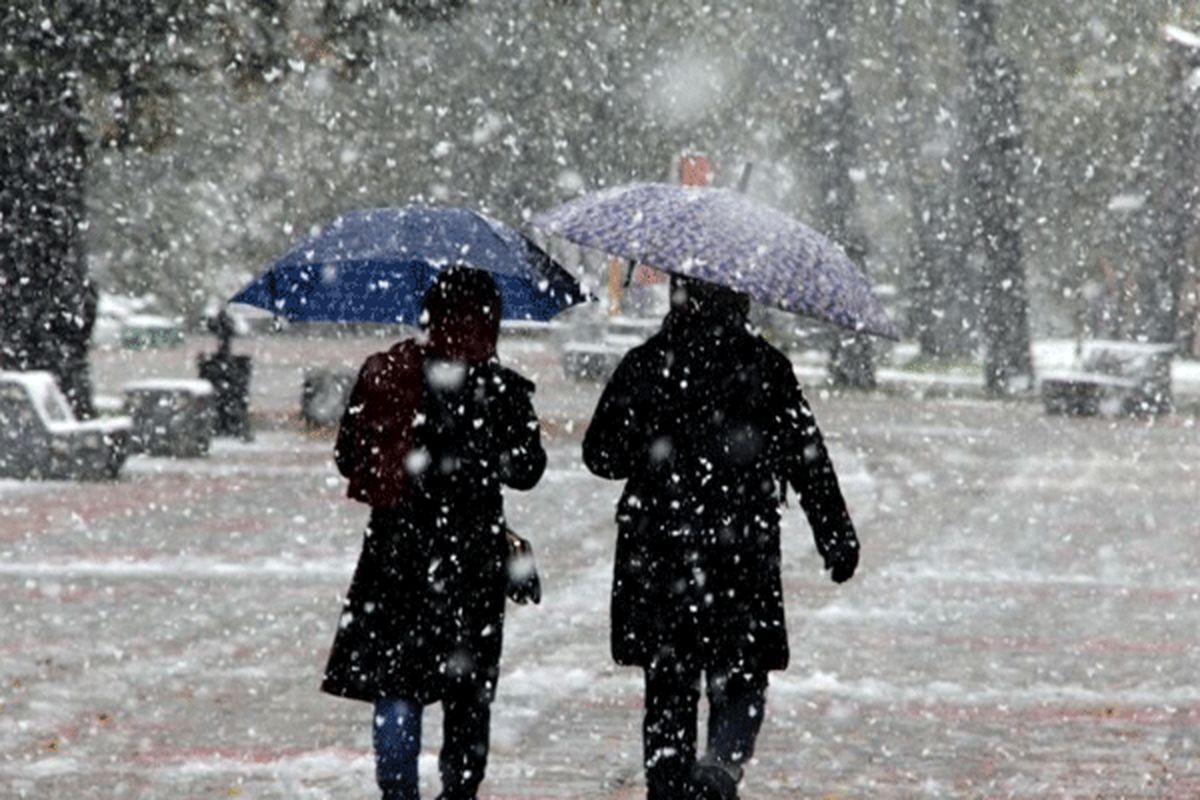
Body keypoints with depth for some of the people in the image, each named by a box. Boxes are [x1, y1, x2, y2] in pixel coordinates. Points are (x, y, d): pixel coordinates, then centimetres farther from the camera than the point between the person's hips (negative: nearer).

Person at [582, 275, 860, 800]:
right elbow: (808, 461, 0)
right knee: (740, 683, 7)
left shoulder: (645, 364, -2)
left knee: (668, 684, 12)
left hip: (655, 555, 1)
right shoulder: (765, 368, -5)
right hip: (742, 557, -1)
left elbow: (601, 454, 2)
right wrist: (837, 538, 9)